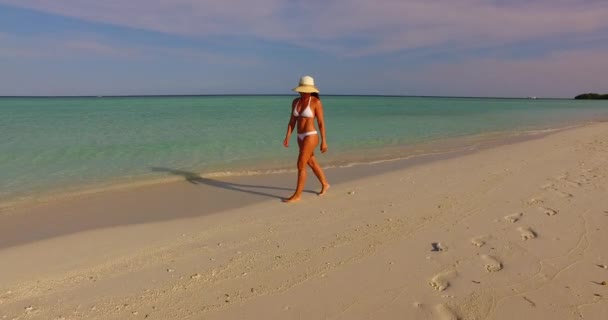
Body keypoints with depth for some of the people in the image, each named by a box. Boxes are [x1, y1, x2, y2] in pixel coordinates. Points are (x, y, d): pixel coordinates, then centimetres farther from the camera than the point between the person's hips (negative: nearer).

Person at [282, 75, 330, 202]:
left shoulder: (316, 102, -12)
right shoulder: (295, 101, 6)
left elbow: (321, 123, -11)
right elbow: (292, 121, 8)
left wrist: (324, 141, -11)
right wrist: (287, 137, 0)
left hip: (311, 137, -8)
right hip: (301, 137, 8)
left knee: (301, 166, -7)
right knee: (312, 163, 20)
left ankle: (297, 195, 5)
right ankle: (325, 184, 40)